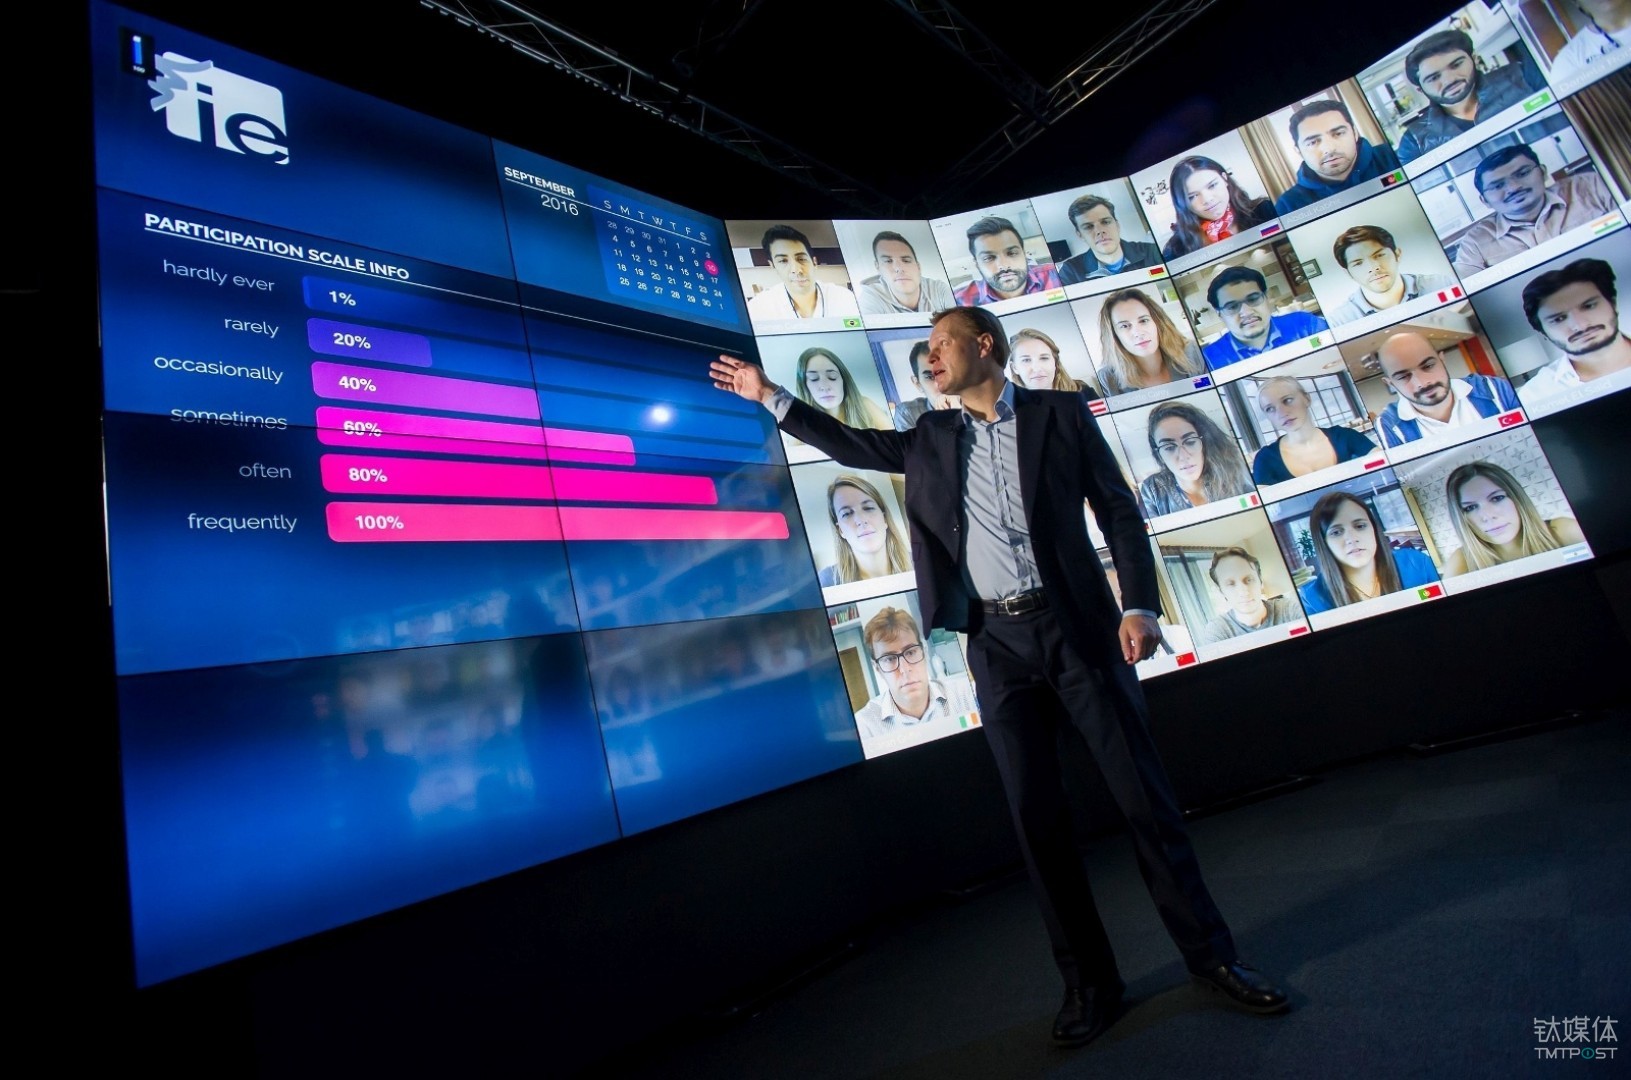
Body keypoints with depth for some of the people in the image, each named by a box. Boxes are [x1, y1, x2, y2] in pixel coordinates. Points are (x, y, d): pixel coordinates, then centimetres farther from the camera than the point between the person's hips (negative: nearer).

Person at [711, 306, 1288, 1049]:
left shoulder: (1060, 413, 4)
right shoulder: (930, 438, 13)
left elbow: (1119, 511, 2)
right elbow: (855, 446, 19)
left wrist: (1139, 607, -8)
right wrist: (770, 397, 16)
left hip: (1074, 626, -2)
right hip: (996, 645, 3)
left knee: (1143, 794, 3)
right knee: (1036, 815, 5)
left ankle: (1211, 956, 23)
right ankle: (1089, 982, 21)